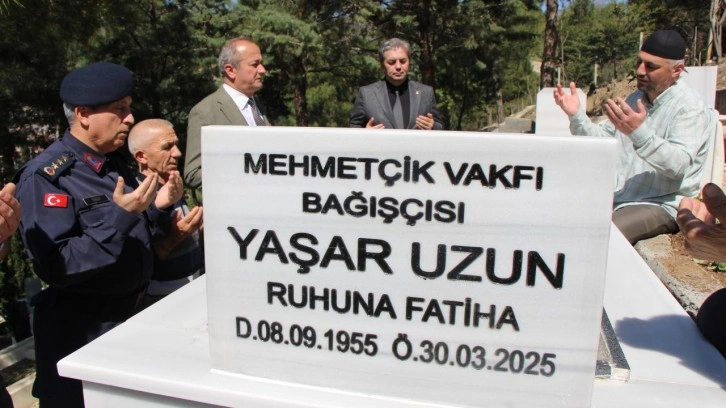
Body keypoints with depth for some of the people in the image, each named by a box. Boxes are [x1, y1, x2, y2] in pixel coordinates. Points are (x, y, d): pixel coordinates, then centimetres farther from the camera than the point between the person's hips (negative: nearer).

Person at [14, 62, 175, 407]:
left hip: (130, 316, 8)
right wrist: (120, 215, -29)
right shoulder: (46, 177, -19)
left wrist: (156, 207, -4)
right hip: (80, 330, -7)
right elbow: (55, 267, -25)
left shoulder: (115, 165, 6)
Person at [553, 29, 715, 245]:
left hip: (661, 204, -7)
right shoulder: (635, 98, 13)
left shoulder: (690, 107, -9)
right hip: (616, 197, 7)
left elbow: (678, 165, -23)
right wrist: (576, 115, -3)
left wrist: (639, 132, -37)